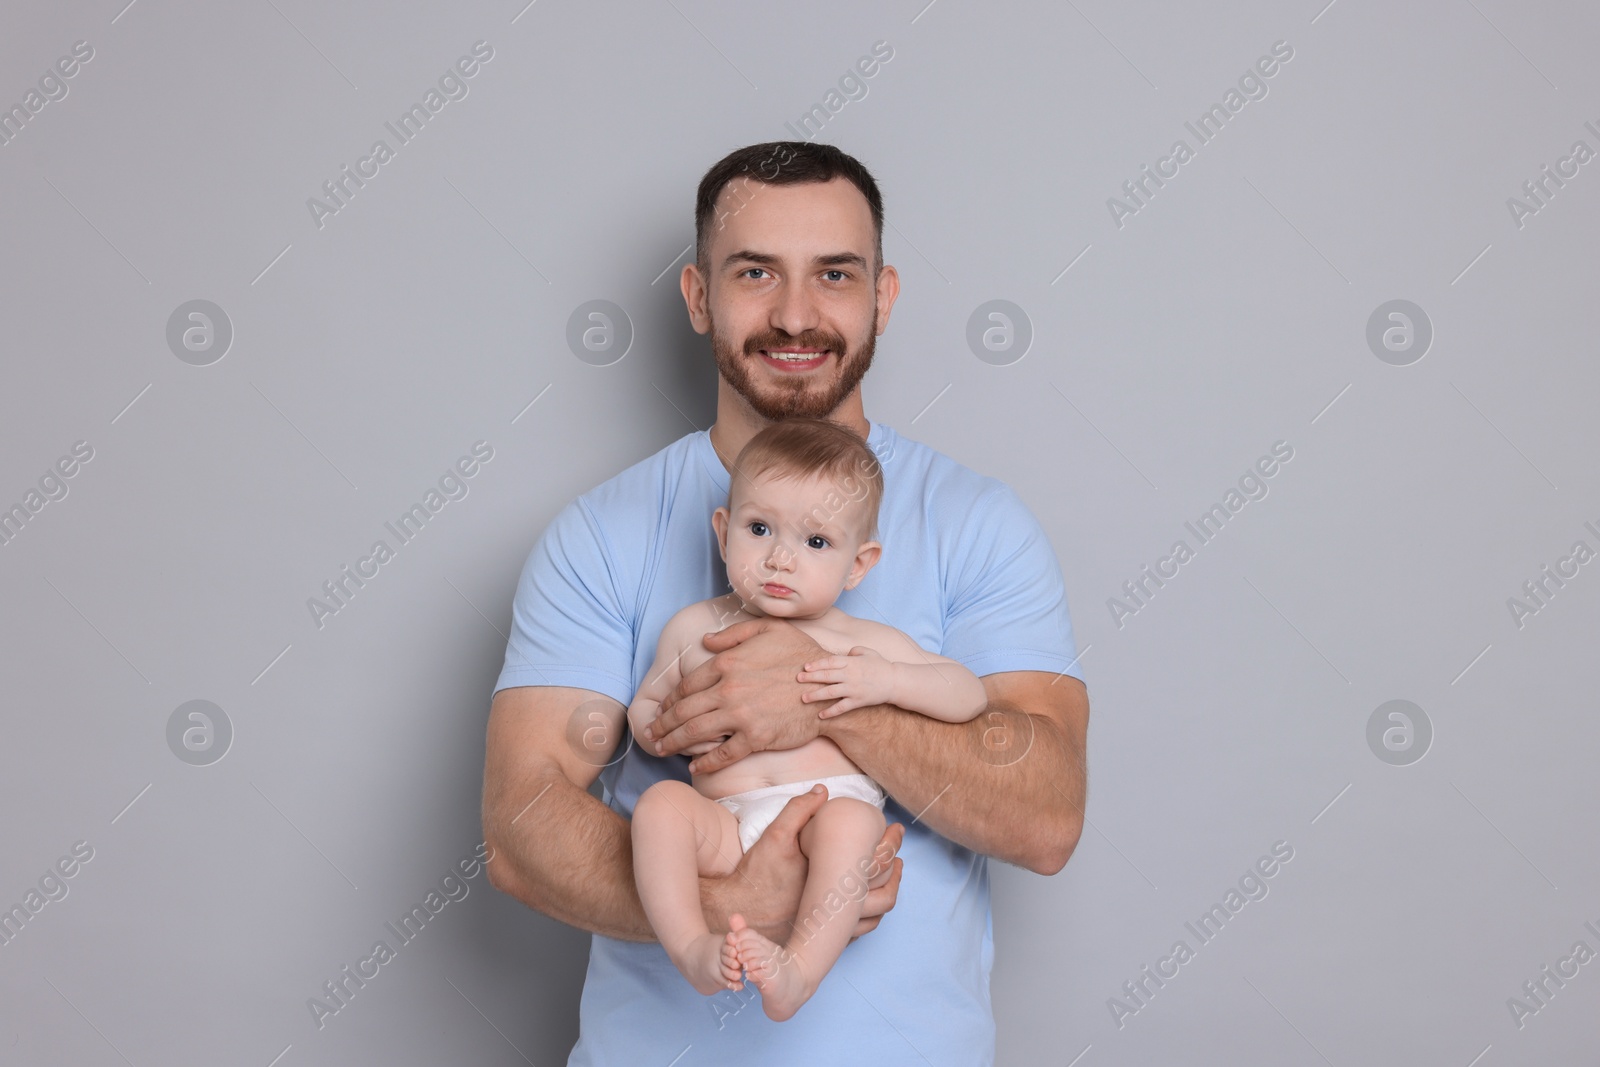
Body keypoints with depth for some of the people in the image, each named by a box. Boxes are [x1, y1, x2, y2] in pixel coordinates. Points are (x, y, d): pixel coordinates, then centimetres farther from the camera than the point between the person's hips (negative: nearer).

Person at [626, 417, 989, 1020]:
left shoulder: (867, 644, 12)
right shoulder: (694, 628, 16)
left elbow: (970, 696, 13)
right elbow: (642, 709, 25)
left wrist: (888, 681, -6)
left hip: (831, 812, -1)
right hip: (726, 828, 2)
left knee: (852, 820, -34)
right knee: (660, 802, -27)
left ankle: (799, 970, -42)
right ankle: (693, 947, -36)